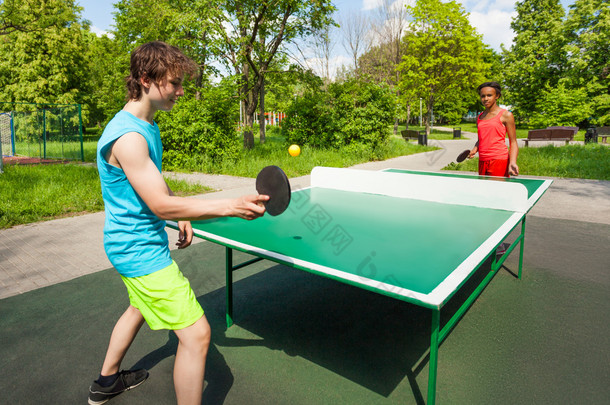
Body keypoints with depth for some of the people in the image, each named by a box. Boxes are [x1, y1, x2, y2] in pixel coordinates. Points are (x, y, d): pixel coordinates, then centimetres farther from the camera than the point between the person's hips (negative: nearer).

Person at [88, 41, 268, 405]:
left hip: (135, 243, 11)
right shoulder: (128, 136, -25)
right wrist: (231, 207, -31)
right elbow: (160, 205, -28)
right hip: (140, 250, -11)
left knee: (139, 308, 31)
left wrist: (180, 218, 7)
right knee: (196, 334, -9)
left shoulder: (148, 126, 8)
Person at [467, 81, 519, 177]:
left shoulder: (506, 115, -1)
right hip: (482, 161, 5)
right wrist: (474, 150, 4)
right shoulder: (479, 117, 14)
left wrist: (512, 162, -18)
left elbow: (513, 143, -3)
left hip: (499, 160, -5)